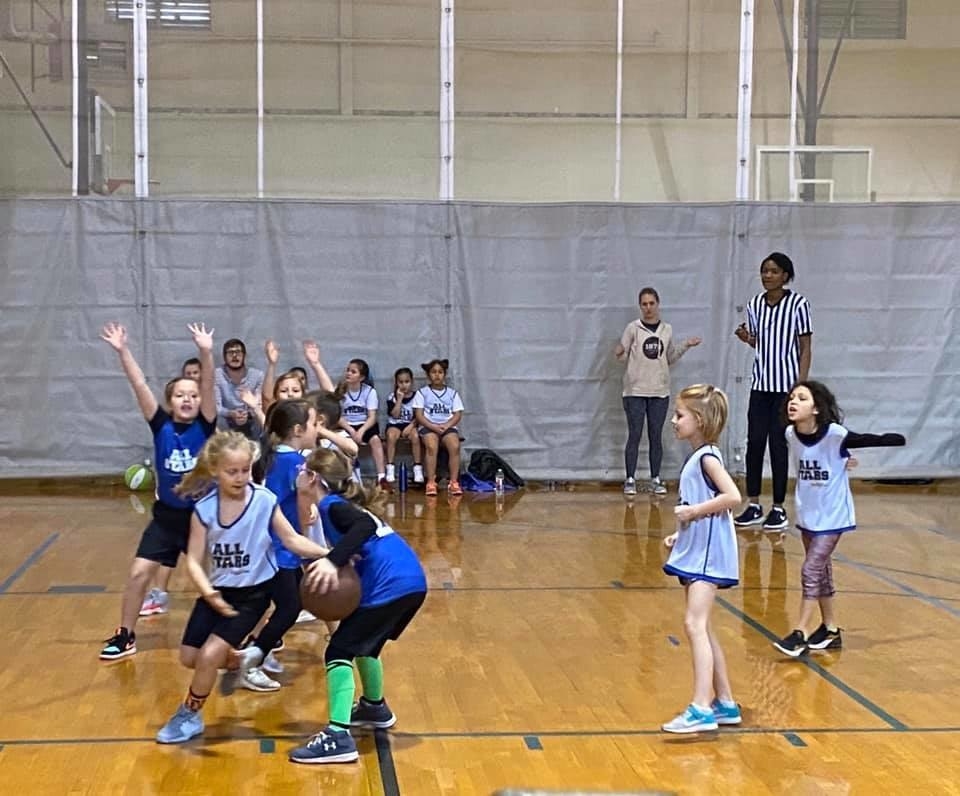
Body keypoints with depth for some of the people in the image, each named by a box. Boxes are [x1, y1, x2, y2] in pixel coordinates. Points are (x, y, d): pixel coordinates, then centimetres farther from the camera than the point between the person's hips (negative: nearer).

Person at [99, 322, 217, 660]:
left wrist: (206, 353, -37)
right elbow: (139, 386, -12)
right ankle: (125, 635, 14)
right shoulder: (161, 426, -5)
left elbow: (209, 387, -24)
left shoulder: (205, 427, -9)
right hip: (167, 515, 2)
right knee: (139, 572, -3)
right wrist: (122, 351, -21)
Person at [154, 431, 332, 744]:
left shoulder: (264, 501, -18)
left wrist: (327, 554, -27)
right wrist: (208, 593, -32)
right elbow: (194, 561, -14)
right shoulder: (204, 509, -14)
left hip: (253, 592, -4)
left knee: (209, 654, -14)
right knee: (189, 657, 8)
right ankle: (239, 660, 38)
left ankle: (190, 715, 11)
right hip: (218, 590, 4)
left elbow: (291, 540, -12)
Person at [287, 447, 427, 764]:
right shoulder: (344, 502, 24)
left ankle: (338, 737, -15)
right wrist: (333, 565, 5)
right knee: (365, 645, 29)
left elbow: (366, 526, -22)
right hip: (411, 582, 9)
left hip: (390, 586, -9)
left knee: (340, 651, -7)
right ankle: (375, 708, 47)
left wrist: (332, 561, -31)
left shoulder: (331, 505, -3)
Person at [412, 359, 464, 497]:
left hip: (448, 426, 2)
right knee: (432, 446, -34)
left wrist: (445, 426, -13)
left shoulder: (452, 393, 14)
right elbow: (419, 415, -1)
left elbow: (457, 415, 6)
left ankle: (453, 483, -26)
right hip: (428, 426, -2)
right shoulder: (422, 392, 8)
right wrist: (434, 426, -15)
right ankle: (431, 483, -31)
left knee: (455, 446, -30)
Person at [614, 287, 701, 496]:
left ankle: (656, 479, 14)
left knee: (656, 436, 7)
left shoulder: (667, 330, 7)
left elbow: (669, 358, 15)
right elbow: (621, 353, -5)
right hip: (635, 391, -3)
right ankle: (630, 479, 6)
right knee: (634, 435, -1)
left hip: (660, 392, 3)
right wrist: (619, 353, -27)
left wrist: (685, 345, 4)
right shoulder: (633, 328, -4)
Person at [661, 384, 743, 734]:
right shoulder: (696, 458, 15)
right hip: (695, 552, 10)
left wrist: (693, 511, -21)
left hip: (708, 555, -10)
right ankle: (725, 704, 22)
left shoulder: (707, 457, -13)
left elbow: (732, 497, -25)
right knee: (701, 628, 14)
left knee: (695, 624, -16)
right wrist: (680, 535, 12)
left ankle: (701, 708, -19)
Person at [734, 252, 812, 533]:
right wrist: (746, 338, -5)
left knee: (778, 445, -2)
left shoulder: (797, 304, -8)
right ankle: (753, 505, 13)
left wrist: (801, 385, -12)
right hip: (760, 384, 5)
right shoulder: (755, 304, 6)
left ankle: (778, 508, 8)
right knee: (754, 442, 4)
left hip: (785, 385, -5)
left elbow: (805, 347, -6)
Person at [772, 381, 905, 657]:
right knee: (821, 570, 15)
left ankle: (800, 633, -1)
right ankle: (830, 630, 27)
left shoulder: (835, 434, -23)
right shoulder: (791, 434, -7)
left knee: (811, 570, -8)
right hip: (807, 514, 6)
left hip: (832, 516, -6)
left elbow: (871, 440, -13)